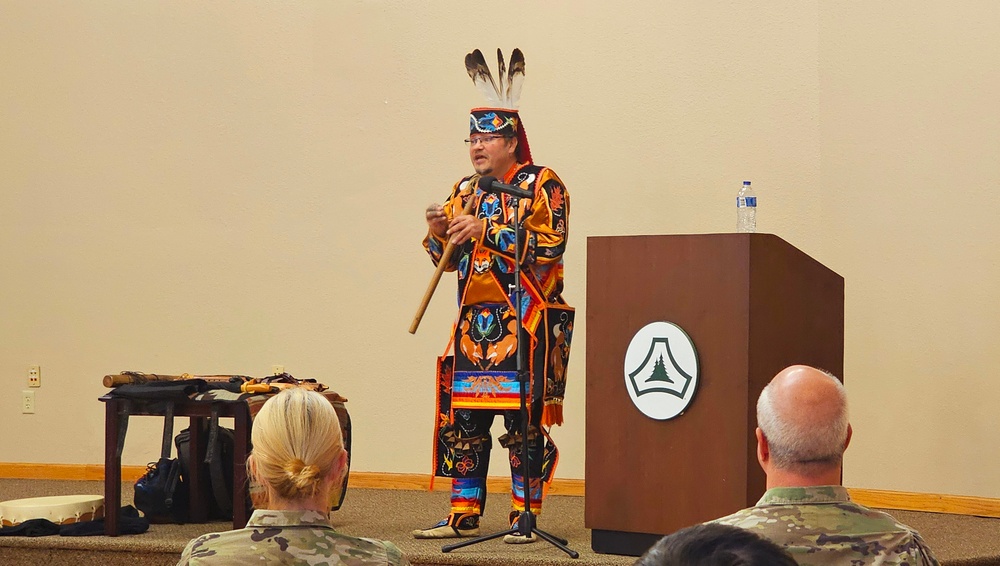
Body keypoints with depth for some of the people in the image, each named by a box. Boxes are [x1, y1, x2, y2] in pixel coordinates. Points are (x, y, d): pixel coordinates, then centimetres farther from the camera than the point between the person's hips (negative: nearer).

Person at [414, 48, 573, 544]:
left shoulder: (542, 185, -4)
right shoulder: (465, 191, 16)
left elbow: (548, 245, -17)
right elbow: (447, 258, 18)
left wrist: (486, 229, -20)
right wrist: (439, 231, -4)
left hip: (525, 324, -6)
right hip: (474, 324, 6)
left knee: (525, 420, -5)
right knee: (462, 419, 6)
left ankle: (525, 517, 3)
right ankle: (463, 516, 13)